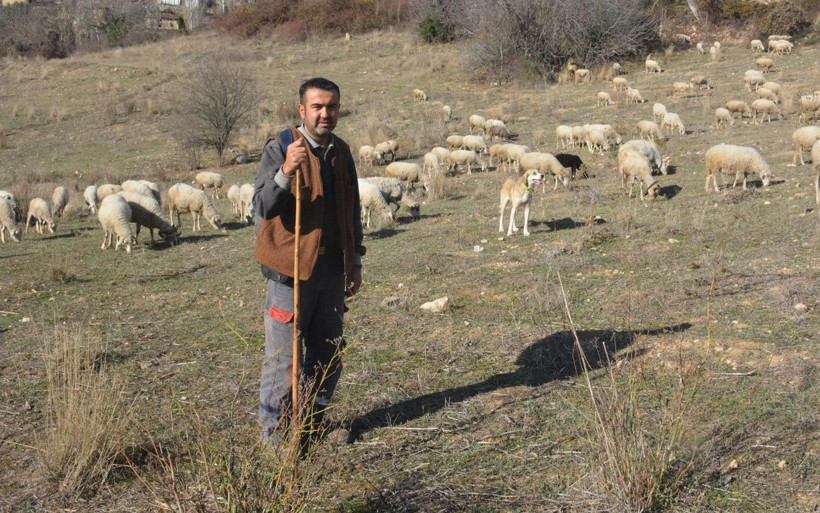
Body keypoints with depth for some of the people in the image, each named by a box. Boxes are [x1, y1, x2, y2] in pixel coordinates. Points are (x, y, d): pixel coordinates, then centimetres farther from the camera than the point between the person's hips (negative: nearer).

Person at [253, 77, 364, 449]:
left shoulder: (341, 152, 11)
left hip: (332, 268, 6)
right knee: (282, 356, -3)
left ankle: (313, 427, 29)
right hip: (291, 269, -6)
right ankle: (274, 436, 8)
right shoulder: (279, 148, -8)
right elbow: (263, 206, -20)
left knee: (329, 354, 13)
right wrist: (285, 173, -36)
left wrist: (355, 261, 19)